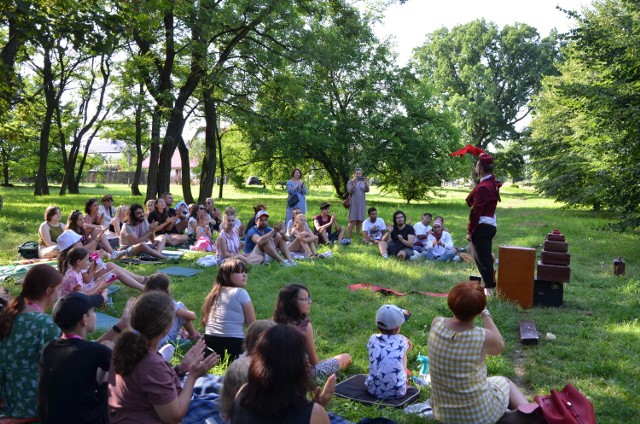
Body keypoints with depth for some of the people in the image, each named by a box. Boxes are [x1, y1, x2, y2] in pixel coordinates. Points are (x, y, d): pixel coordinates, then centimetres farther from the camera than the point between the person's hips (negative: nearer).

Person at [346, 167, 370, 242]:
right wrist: (354, 183, -23)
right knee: (352, 221, -10)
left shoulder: (363, 182, 9)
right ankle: (348, 237, -8)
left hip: (361, 203, 4)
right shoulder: (350, 181, 1)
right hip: (353, 203, -4)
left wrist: (366, 183, -20)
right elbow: (350, 191, -12)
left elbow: (367, 190, -4)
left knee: (359, 221, 3)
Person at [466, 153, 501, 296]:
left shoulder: (483, 187, -19)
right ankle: (488, 285, 26)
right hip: (490, 225, 10)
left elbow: (476, 211, -20)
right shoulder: (492, 183, 10)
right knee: (484, 257, 18)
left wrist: (470, 231, -15)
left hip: (482, 227, -10)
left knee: (483, 258, -4)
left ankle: (489, 289, 1)